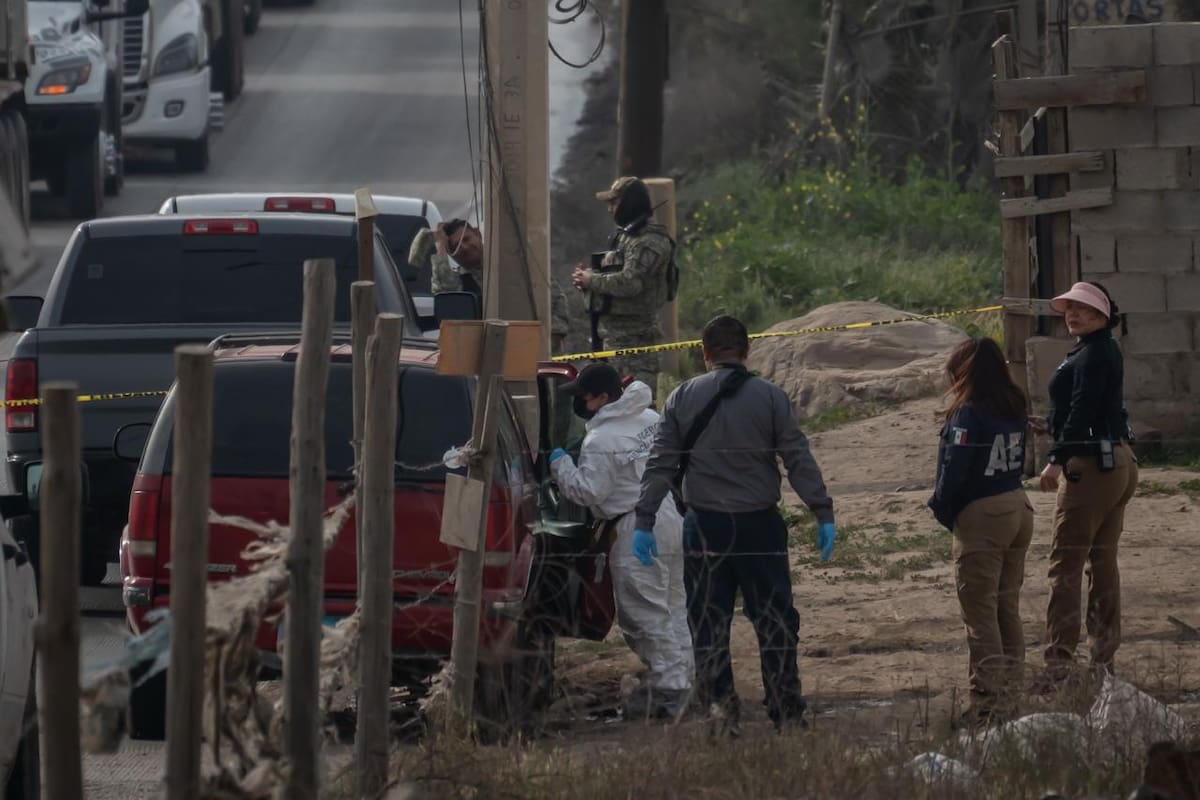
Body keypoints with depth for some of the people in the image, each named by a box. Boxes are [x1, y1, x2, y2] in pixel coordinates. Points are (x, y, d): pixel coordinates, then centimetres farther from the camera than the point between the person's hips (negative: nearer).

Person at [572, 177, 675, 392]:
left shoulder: (648, 241, -14)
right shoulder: (626, 235, 20)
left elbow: (630, 282, -25)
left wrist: (592, 281, -11)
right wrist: (588, 276, 8)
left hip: (632, 335, -11)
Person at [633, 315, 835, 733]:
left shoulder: (682, 399, 3)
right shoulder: (769, 397, -1)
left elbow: (659, 464, 1)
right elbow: (799, 459, -3)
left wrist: (644, 521, 4)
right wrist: (823, 514, 0)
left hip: (705, 526, 0)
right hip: (760, 523, 0)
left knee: (708, 620, 7)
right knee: (775, 620, 7)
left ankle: (719, 701, -5)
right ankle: (786, 712, 8)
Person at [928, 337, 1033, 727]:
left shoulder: (968, 414, -18)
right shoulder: (1015, 409, 5)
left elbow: (954, 472, -19)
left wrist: (943, 509, 1)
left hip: (981, 517, -8)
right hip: (1018, 508, 8)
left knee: (980, 611, -2)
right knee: (1008, 609, 15)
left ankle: (987, 699, -4)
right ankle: (1008, 691, 20)